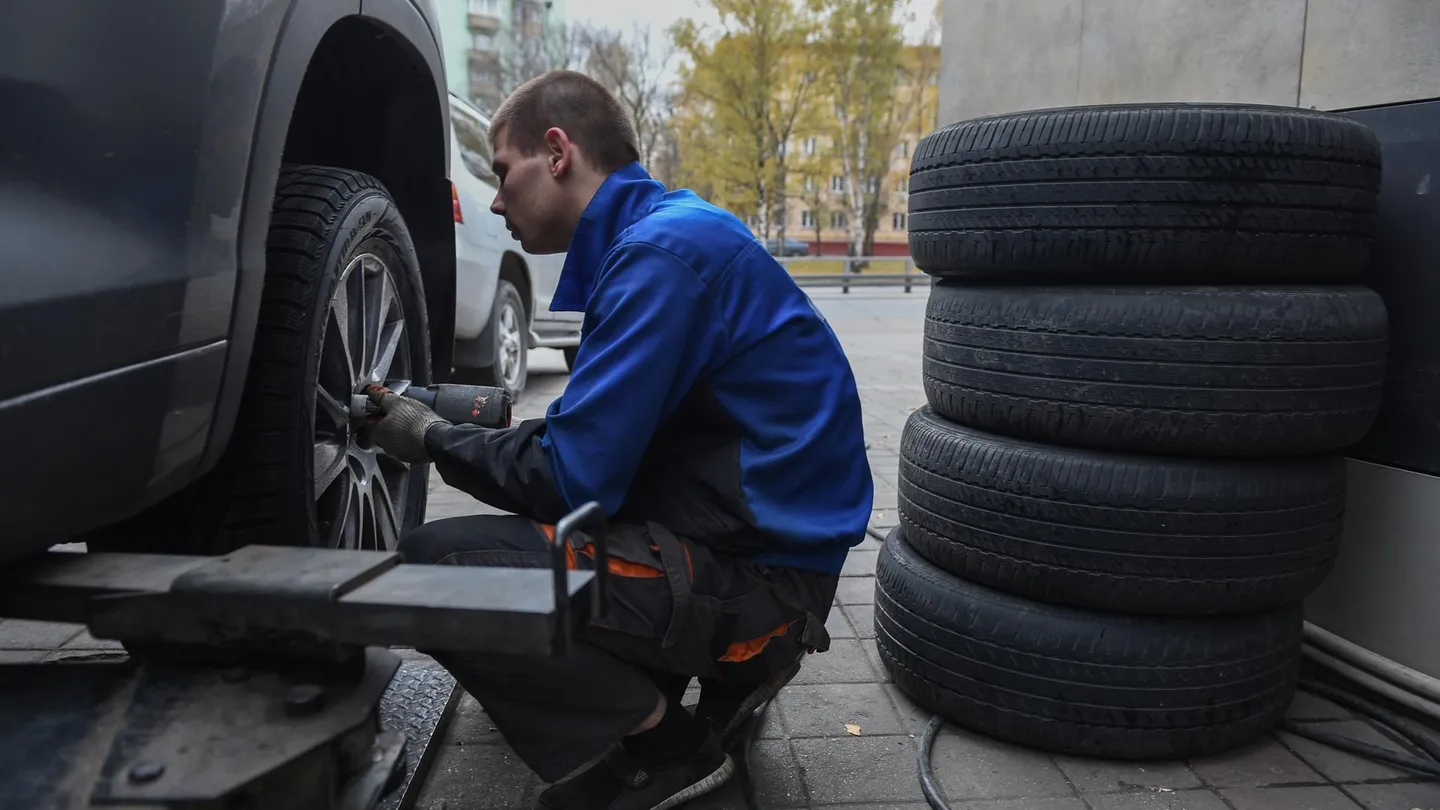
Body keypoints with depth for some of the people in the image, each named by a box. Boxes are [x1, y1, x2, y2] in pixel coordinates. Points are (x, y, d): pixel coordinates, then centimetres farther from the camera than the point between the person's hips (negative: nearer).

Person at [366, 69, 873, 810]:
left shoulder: (664, 249, -17)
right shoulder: (659, 232, 13)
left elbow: (573, 478, -18)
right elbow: (600, 445, 18)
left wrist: (435, 439, -2)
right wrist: (459, 429, 11)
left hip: (756, 572, -10)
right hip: (723, 533, 10)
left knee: (429, 570, -17)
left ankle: (665, 742, -2)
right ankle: (725, 666, 14)